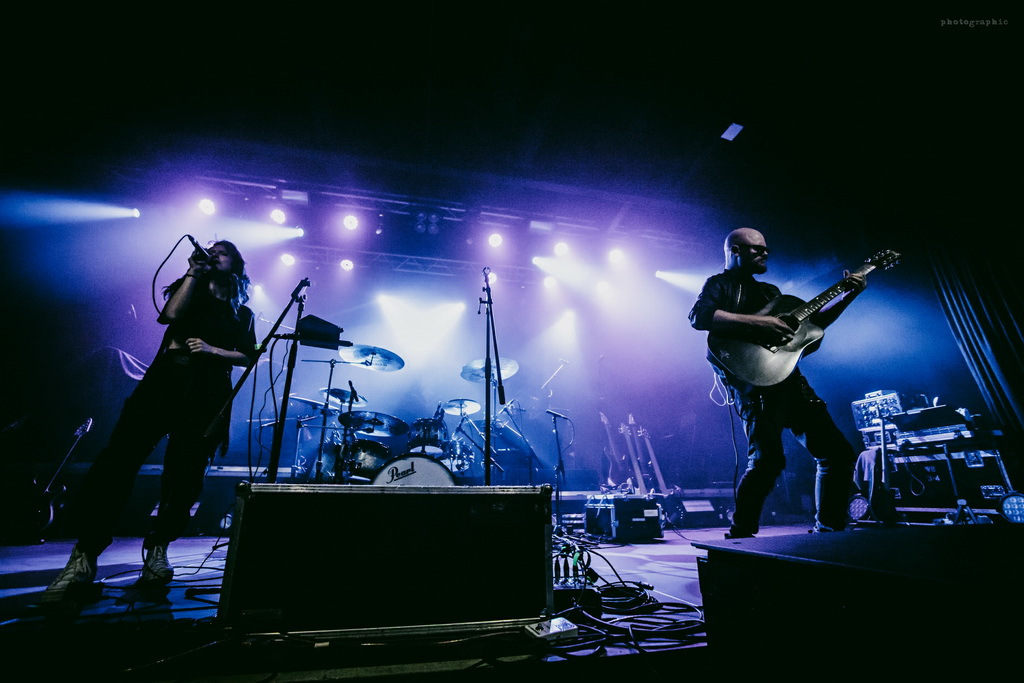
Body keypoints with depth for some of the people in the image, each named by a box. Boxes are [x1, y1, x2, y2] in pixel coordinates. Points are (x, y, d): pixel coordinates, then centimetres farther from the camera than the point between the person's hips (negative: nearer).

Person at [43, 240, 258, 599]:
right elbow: (170, 314, -3)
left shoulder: (242, 313, 18)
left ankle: (157, 549, 13)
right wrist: (194, 272, -1)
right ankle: (84, 554, -2)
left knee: (185, 473, -3)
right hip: (166, 376, 1)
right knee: (119, 457, -11)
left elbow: (248, 357, 8)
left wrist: (213, 349, -7)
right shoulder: (189, 288, 19)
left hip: (208, 391, 0)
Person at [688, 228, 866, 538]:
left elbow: (812, 321, 31)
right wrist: (757, 323, -20)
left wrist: (848, 295, 21)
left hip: (790, 380, 9)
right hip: (754, 381, -9)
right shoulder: (720, 284, 4)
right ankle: (740, 537, -7)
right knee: (767, 460, -22)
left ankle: (829, 531, 23)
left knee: (838, 453, 9)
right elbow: (698, 316, -18)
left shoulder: (770, 290, 28)